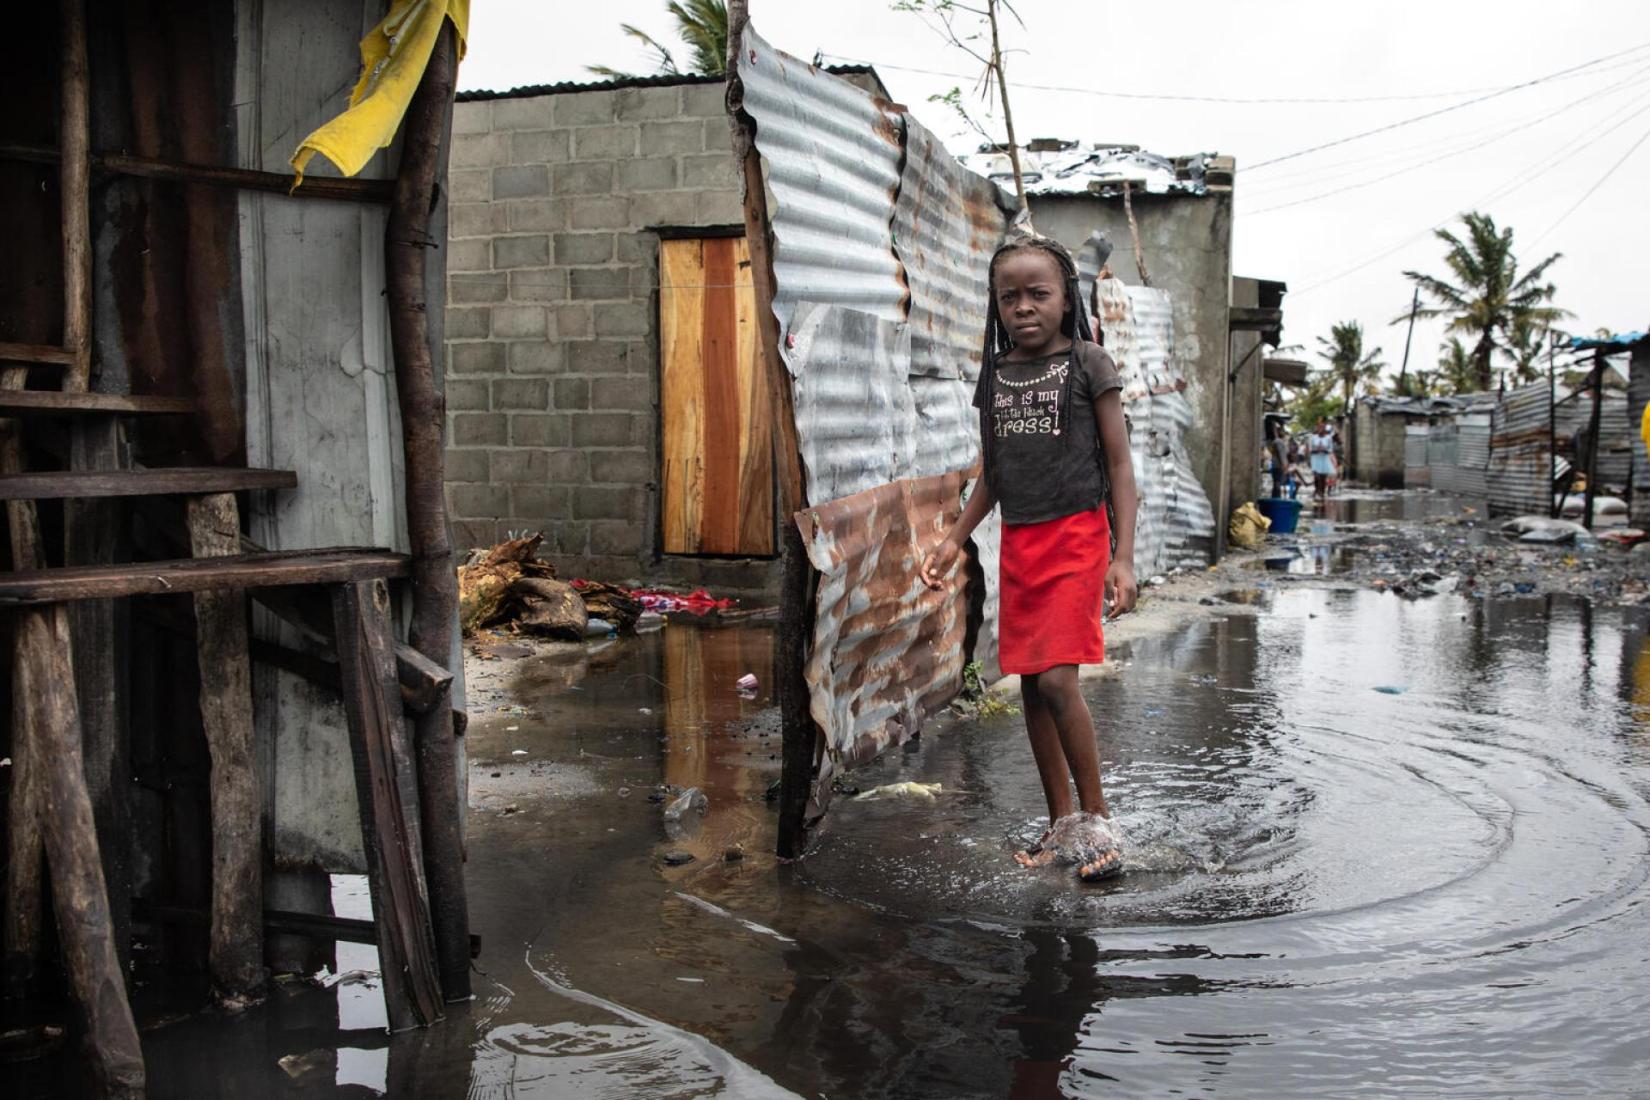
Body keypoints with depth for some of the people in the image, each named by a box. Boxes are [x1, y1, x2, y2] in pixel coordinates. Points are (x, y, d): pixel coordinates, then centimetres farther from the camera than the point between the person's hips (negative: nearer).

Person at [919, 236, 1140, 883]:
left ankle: (1097, 817, 1)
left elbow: (1119, 464, -4)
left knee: (1057, 678, -15)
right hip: (1018, 543, 5)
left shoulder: (1087, 363, -3)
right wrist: (954, 541, 8)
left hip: (1076, 536, -5)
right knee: (1031, 683, 6)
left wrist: (1123, 557, -11)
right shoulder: (995, 375, 11)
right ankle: (1062, 823, 17)